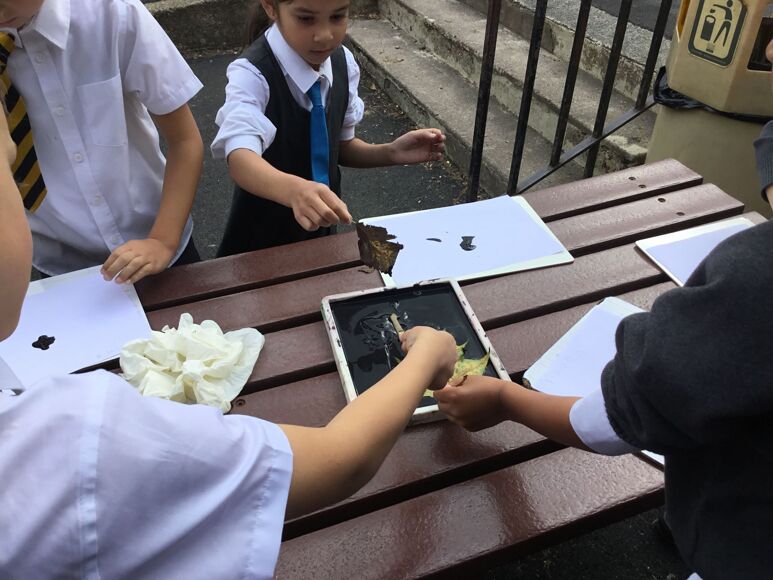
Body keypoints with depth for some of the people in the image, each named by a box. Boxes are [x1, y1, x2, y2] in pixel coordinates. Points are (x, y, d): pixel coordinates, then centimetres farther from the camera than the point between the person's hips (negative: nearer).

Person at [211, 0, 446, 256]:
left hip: (320, 227, 5)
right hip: (264, 235, -5)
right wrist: (295, 190, -60)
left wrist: (391, 153, -14)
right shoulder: (252, 73, -25)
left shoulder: (344, 64, -7)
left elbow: (340, 146, 3)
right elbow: (241, 159, -40)